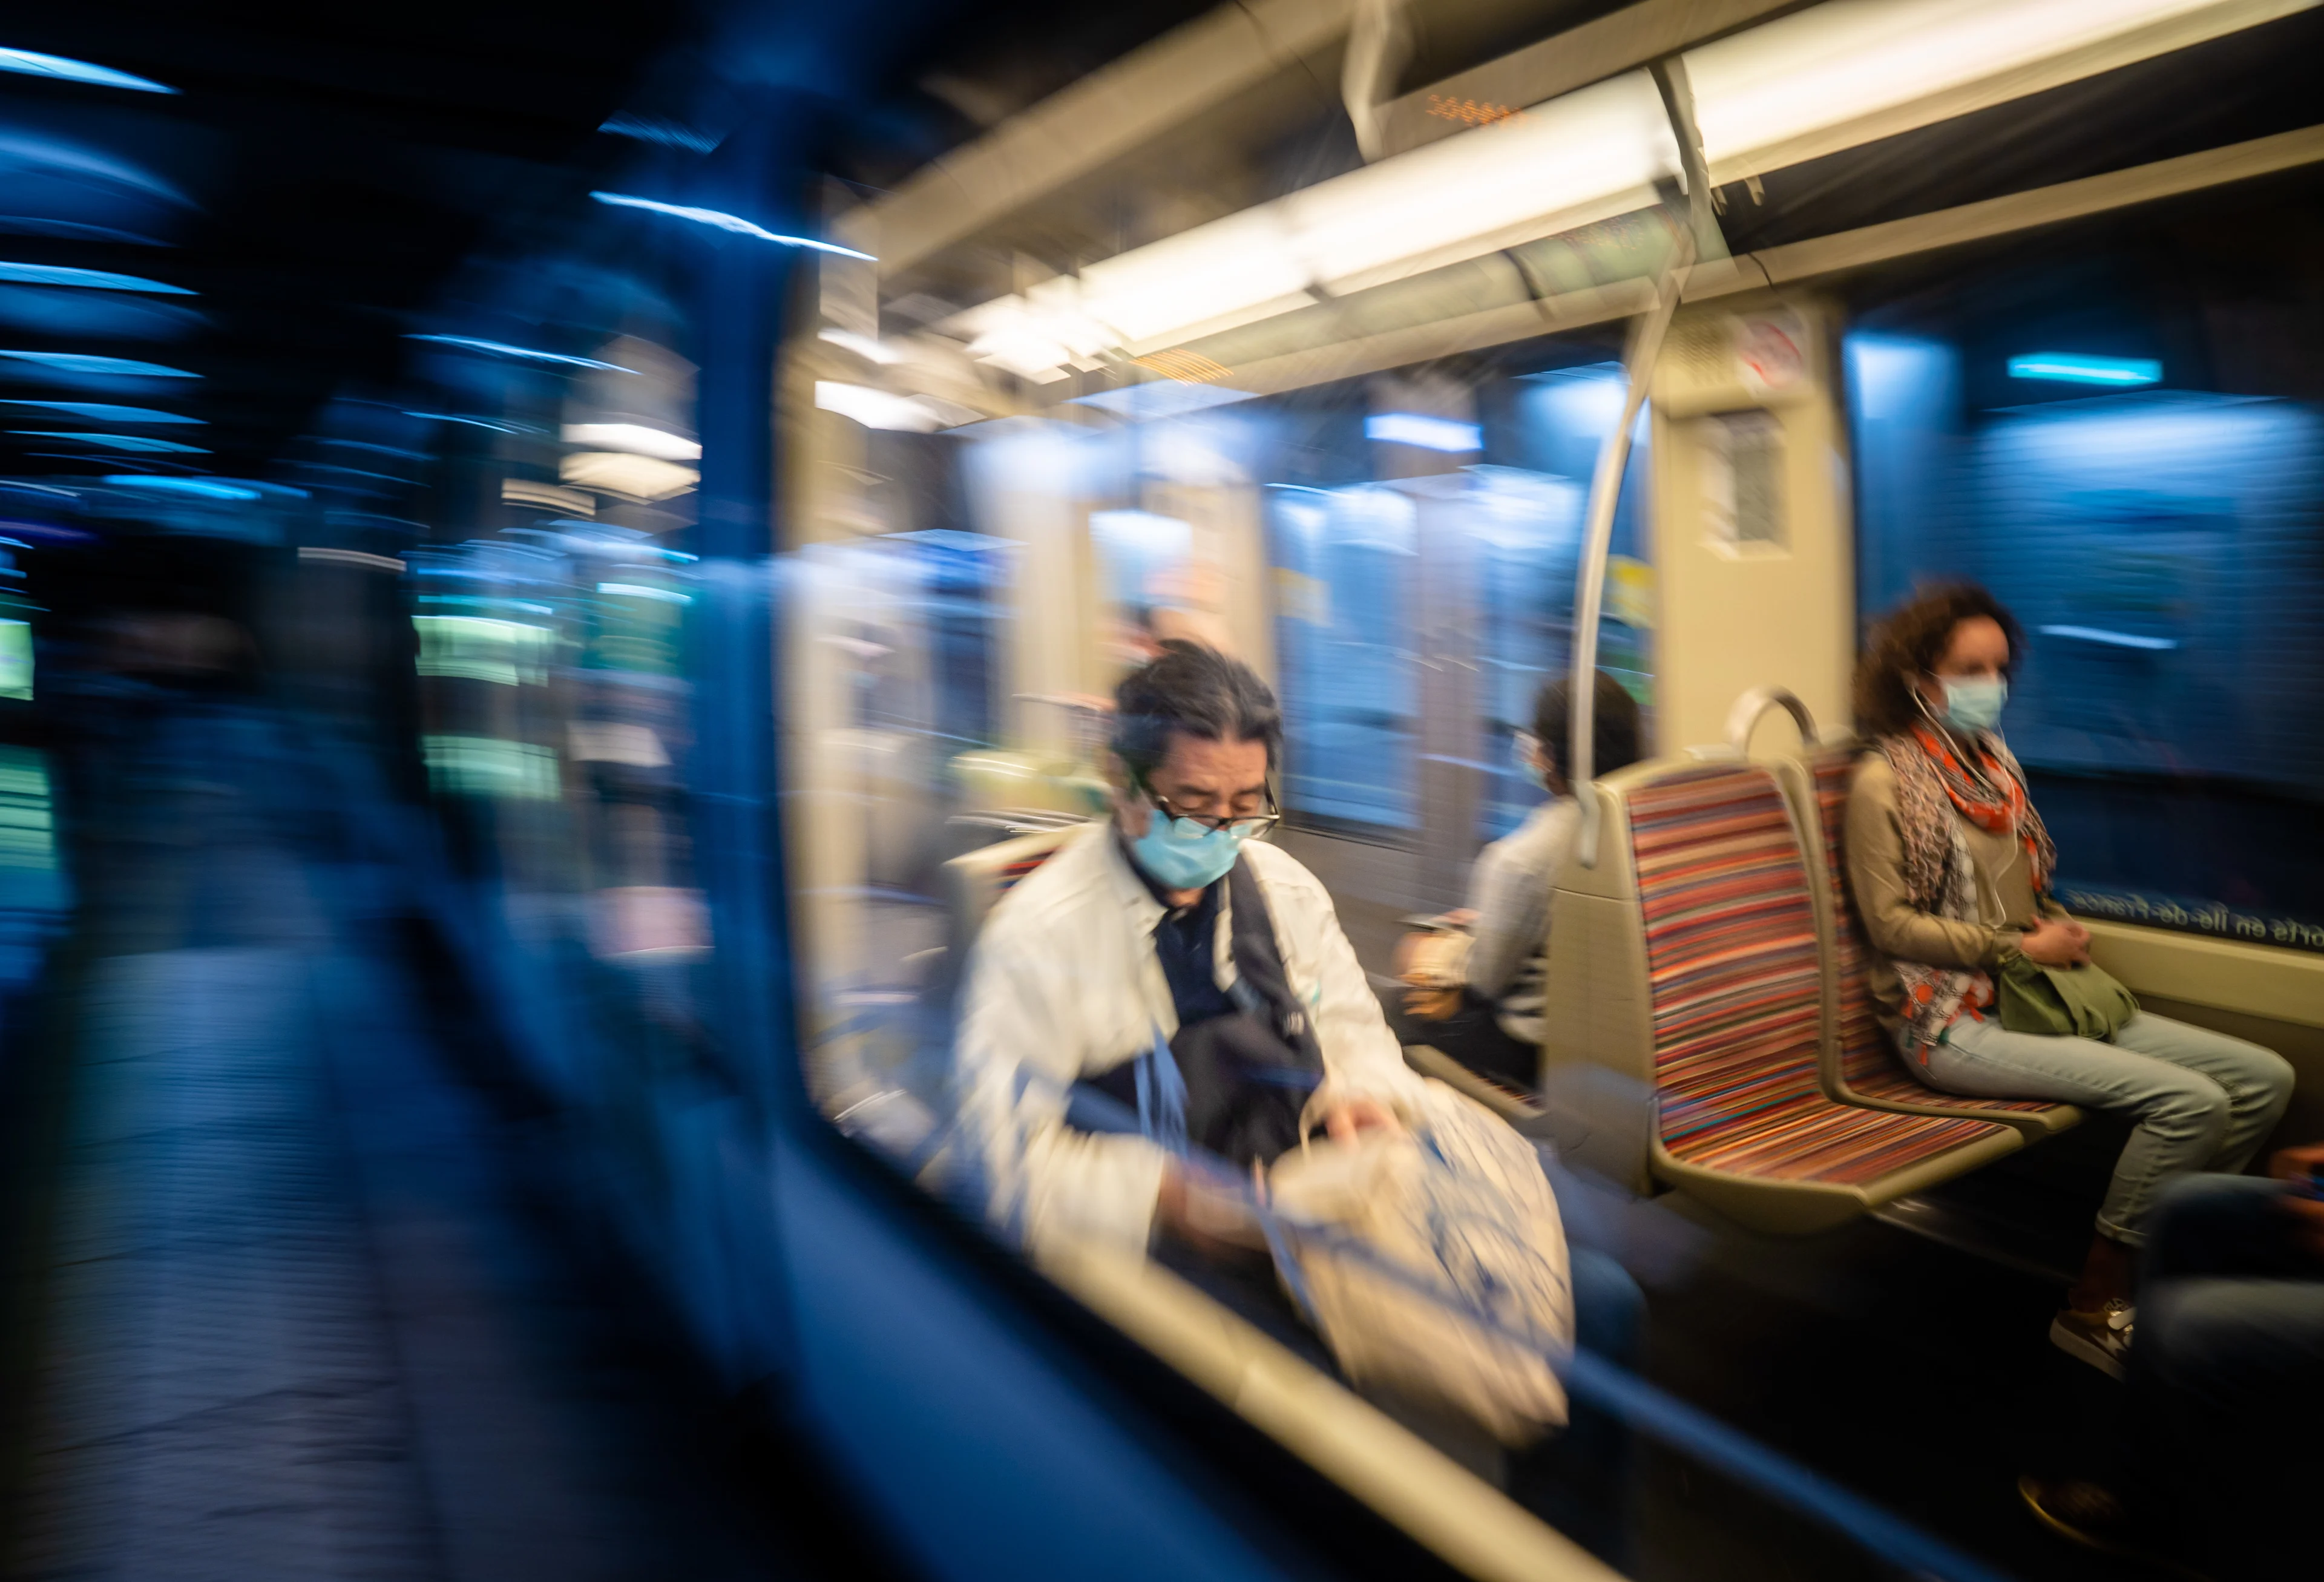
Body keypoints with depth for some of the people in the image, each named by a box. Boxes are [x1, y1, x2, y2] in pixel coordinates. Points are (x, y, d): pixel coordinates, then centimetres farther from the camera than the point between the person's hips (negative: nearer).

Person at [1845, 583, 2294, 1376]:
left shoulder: (1995, 760, 15)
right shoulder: (1885, 781, -8)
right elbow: (1891, 923, -12)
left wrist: (2065, 935, 5)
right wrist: (2020, 947, -13)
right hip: (1953, 1020, -8)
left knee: (2265, 1078, -3)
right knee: (2190, 1101, -23)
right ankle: (2095, 1306, -9)